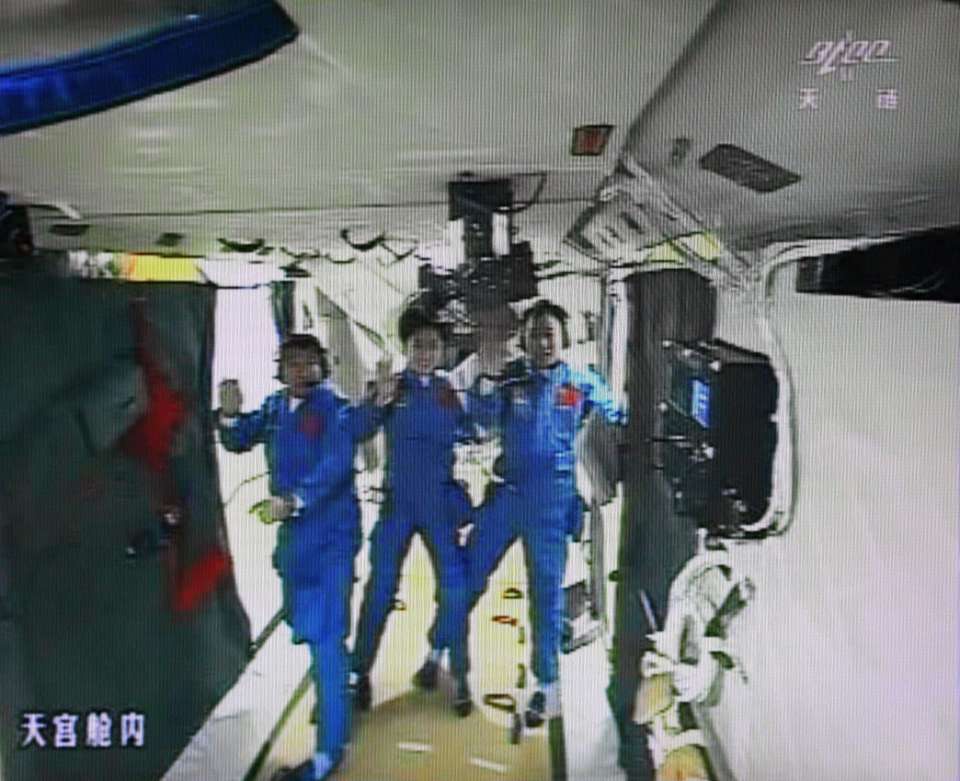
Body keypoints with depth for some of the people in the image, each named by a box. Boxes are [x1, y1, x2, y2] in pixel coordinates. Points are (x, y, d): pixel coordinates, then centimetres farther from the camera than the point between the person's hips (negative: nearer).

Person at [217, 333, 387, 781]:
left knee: (324, 634, -7)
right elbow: (238, 442, 14)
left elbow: (336, 463, -24)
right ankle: (334, 692, 50)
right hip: (293, 532, 7)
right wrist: (230, 414, -6)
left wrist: (295, 500, -34)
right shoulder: (276, 408, 6)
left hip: (330, 532, -7)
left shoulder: (336, 408, -13)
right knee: (303, 624, 23)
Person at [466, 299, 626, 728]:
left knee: (546, 588, 7)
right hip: (506, 491, 2)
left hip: (553, 499, -1)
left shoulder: (582, 383, 2)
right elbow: (484, 419, -10)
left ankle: (548, 685, 22)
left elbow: (619, 419, 16)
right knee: (468, 575, 8)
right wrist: (487, 379, -23)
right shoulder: (510, 378, 3)